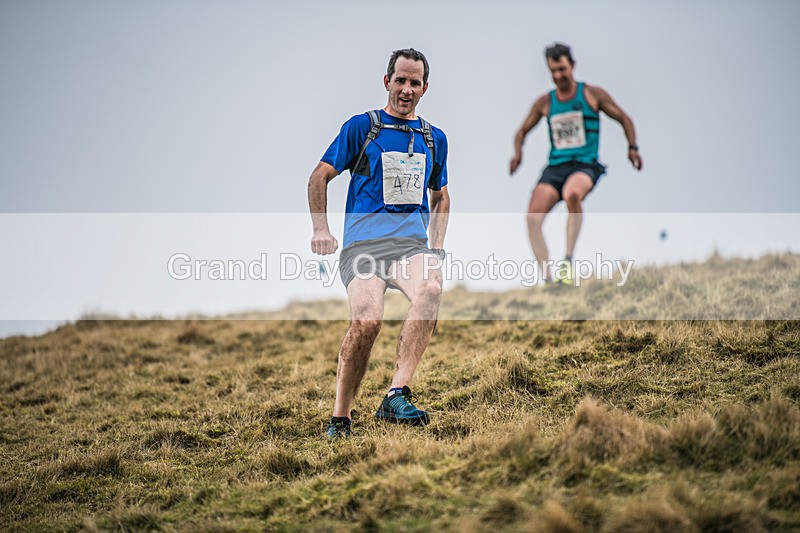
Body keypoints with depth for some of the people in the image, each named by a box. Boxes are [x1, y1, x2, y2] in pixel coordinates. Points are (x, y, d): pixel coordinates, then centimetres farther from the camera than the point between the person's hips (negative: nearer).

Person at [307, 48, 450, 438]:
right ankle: (339, 419, -9)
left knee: (431, 288, -32)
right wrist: (321, 229, -1)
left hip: (413, 243, 3)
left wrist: (437, 245, 20)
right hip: (363, 243, -3)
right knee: (366, 321, -26)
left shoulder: (435, 138, 21)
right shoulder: (361, 127, 8)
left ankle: (396, 396, -37)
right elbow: (320, 177, 10)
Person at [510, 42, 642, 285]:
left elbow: (624, 119, 12)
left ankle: (568, 259, -29)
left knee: (572, 194, -39)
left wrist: (632, 147, -3)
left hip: (585, 165, -4)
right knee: (532, 218, -18)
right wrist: (518, 152, 4)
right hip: (555, 166, 4)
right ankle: (547, 277, -14)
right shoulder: (545, 102, 13)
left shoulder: (592, 94, 5)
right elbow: (523, 130, 24)